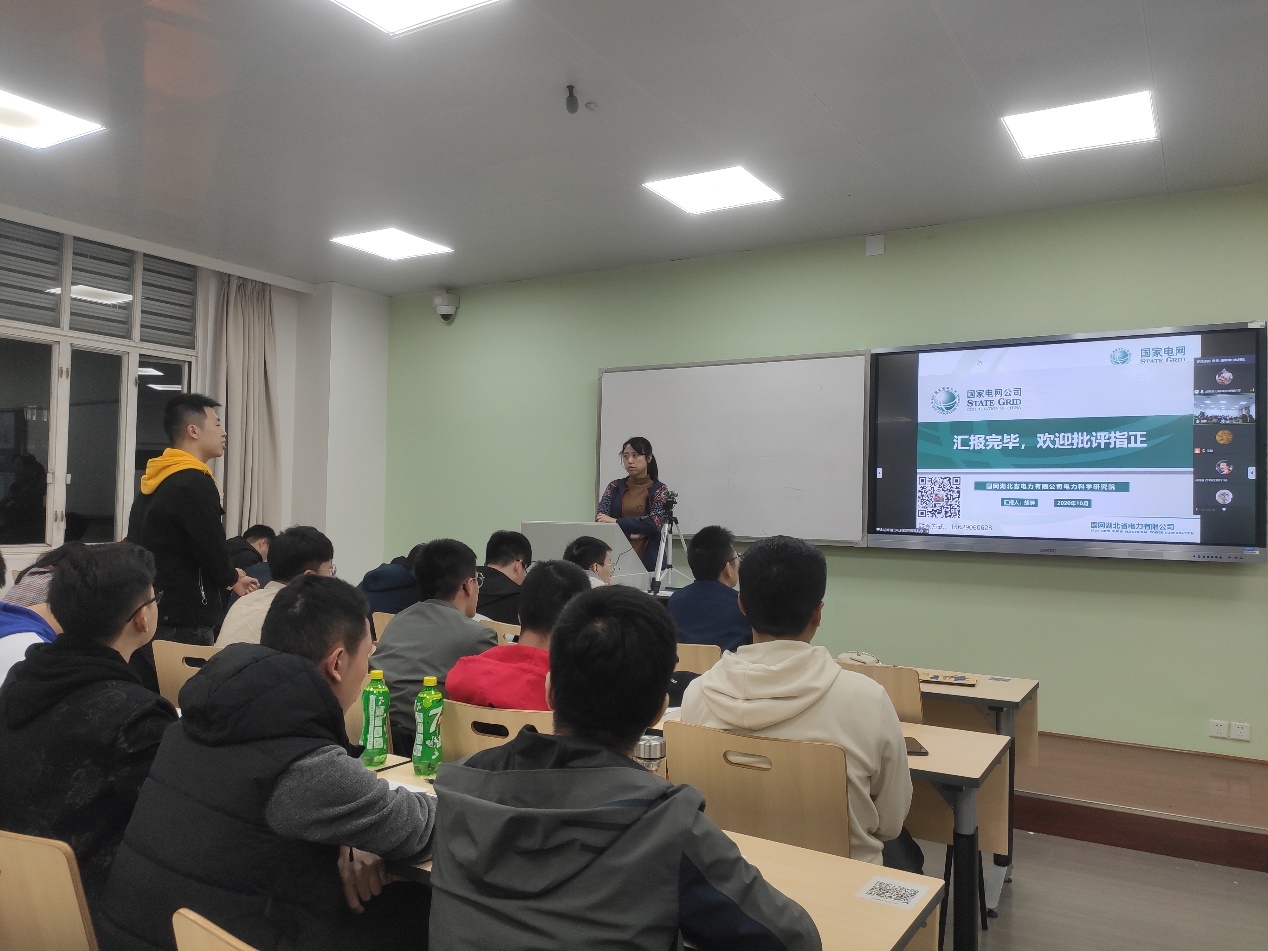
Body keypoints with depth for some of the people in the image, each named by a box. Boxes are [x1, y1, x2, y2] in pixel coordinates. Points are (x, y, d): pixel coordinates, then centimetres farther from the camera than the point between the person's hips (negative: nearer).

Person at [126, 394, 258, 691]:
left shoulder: (154, 481, 13)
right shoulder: (195, 483, -17)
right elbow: (212, 551, -17)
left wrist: (226, 575, 12)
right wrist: (233, 580, 3)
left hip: (146, 613, 9)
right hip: (182, 623, -9)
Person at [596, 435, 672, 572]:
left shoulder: (659, 490, -2)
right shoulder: (614, 487, 5)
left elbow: (655, 523, -16)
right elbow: (600, 519, -6)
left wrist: (616, 522, -21)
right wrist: (629, 533, -20)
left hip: (648, 560, -2)